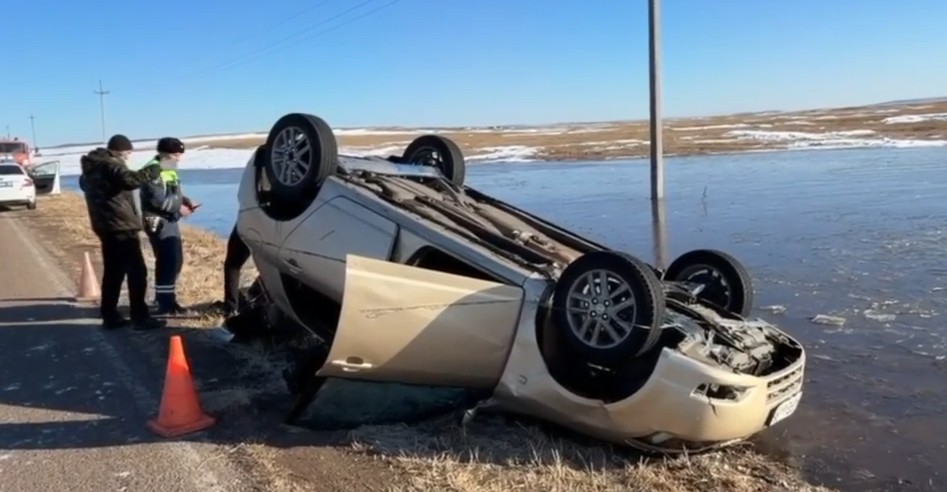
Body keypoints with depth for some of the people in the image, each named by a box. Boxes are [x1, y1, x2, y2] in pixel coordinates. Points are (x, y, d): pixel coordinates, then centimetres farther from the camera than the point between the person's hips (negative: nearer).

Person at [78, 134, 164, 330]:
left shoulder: (91, 168, 16)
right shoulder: (111, 165, -14)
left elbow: (83, 183, 38)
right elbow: (131, 180, -33)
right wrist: (154, 169, -24)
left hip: (105, 227, 10)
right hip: (121, 226, -10)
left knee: (113, 272, 15)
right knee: (136, 271, -5)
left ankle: (110, 316, 18)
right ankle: (140, 317, -5)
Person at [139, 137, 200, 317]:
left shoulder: (169, 169, 16)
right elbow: (158, 200, -24)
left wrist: (186, 201, 3)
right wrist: (179, 207, -15)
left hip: (169, 221, 10)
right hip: (158, 222, -10)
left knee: (175, 260, 15)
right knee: (168, 261, -12)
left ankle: (163, 297, 28)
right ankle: (167, 305, -9)